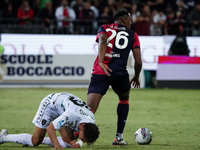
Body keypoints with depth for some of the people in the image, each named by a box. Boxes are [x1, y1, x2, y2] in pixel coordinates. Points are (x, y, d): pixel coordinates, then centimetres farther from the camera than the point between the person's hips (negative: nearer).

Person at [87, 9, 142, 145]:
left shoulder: (104, 28, 17)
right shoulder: (132, 35, 16)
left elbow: (102, 41, -8)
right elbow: (138, 62, 9)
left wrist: (101, 62, -18)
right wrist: (136, 77, 27)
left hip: (100, 72, 0)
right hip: (120, 74, 0)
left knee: (89, 109, -7)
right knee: (124, 98, 29)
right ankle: (119, 137, 24)